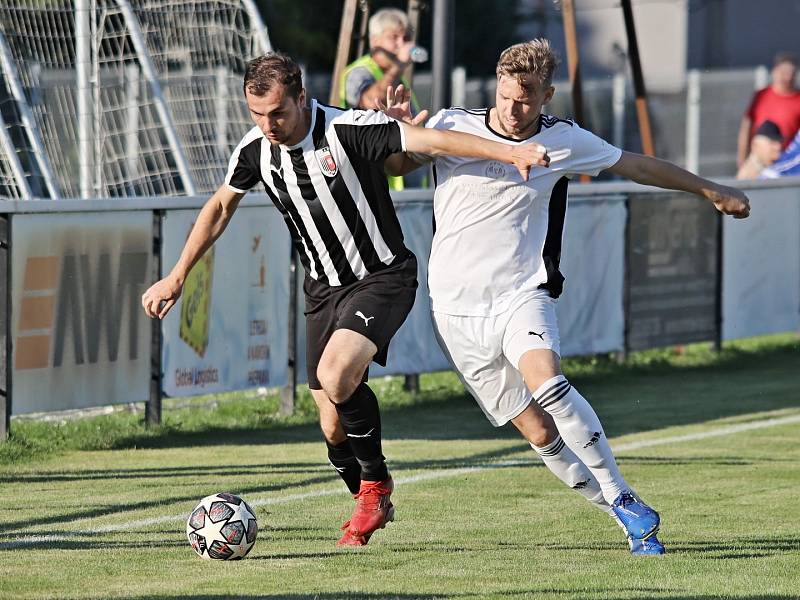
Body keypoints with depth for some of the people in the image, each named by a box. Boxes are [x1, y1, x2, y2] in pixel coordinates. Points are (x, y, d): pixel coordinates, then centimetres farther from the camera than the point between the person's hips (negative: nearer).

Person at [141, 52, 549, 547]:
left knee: (337, 374, -29)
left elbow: (431, 140, -25)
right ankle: (370, 508, 26)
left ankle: (376, 482, -6)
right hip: (324, 289, 6)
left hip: (383, 278, -6)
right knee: (334, 427, 0)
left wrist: (512, 152, -34)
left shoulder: (348, 130, -21)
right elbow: (220, 208, 14)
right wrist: (177, 276, 14)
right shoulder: (255, 150, -4)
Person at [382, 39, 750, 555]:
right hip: (457, 309, 1)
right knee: (539, 432, -5)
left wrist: (710, 190, 23)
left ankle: (625, 500, -25)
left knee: (546, 381, -32)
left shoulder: (564, 141, 2)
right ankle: (627, 514, 8)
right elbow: (395, 165, 16)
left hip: (522, 295, -1)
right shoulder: (450, 126, 0)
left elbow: (637, 165, 16)